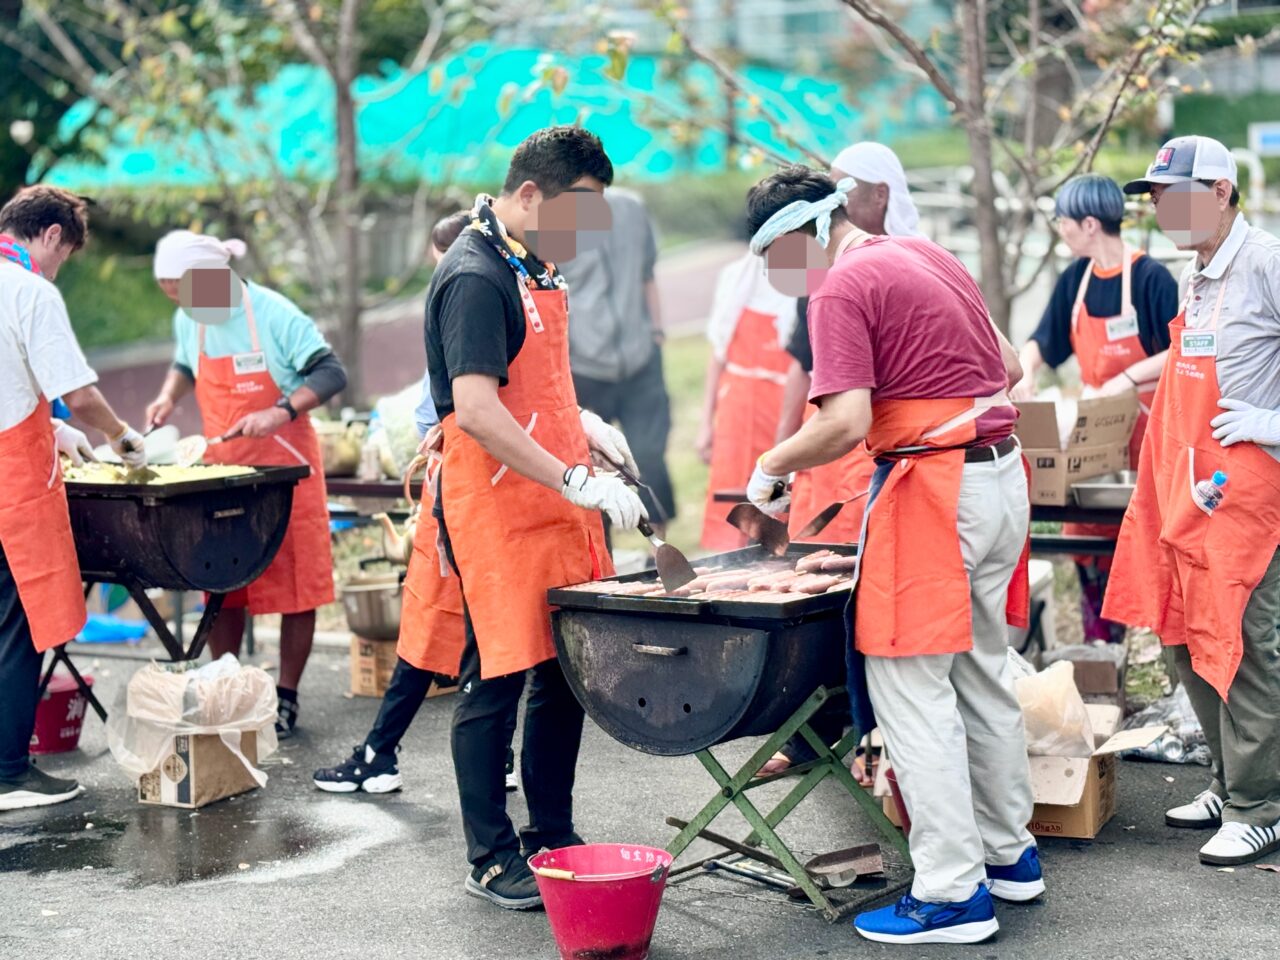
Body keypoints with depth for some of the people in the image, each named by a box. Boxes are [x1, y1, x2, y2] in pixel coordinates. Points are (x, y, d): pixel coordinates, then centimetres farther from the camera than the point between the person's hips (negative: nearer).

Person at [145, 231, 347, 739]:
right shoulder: (188, 322, 2)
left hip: (283, 464, -5)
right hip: (222, 468, 5)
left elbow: (330, 374, -16)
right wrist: (170, 395, 3)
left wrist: (282, 412, -29)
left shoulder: (275, 315, -16)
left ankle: (286, 698, 9)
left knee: (295, 584, 0)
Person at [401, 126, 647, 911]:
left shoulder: (537, 265, 13)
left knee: (567, 673, 13)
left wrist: (583, 424, 12)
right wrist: (576, 482, -27)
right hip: (496, 508, -9)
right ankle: (492, 858, 10)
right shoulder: (476, 279, -17)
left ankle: (552, 837, 25)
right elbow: (477, 411, -26)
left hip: (556, 501, 9)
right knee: (497, 680, -1)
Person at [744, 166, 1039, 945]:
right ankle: (1009, 852, 29)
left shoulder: (843, 289, -12)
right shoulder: (930, 256, 14)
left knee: (912, 690, -3)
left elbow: (847, 424, -21)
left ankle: (953, 894, -1)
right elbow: (1010, 369, 19)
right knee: (983, 672, 19)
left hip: (933, 491, -9)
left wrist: (773, 466, -7)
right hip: (1001, 477, 9)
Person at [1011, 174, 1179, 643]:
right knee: (1090, 550, 6)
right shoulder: (1075, 280, 5)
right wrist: (1025, 373, -7)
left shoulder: (1151, 278, -14)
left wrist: (1129, 377, -26)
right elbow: (1043, 342, 12)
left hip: (1146, 427, -6)